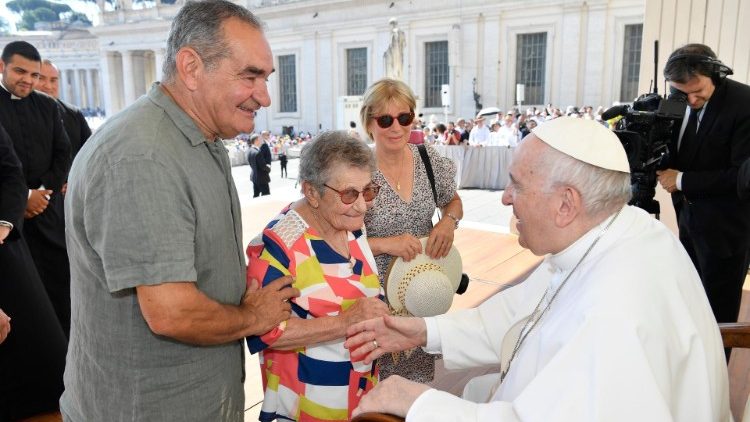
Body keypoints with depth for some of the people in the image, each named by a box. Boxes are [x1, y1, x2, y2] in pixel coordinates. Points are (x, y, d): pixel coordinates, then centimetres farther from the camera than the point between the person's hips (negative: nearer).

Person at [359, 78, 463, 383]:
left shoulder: (430, 160, -4)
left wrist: (449, 221, -8)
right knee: (377, 379, 9)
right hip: (376, 294, -4)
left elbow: (453, 201, 13)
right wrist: (385, 244, -25)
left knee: (420, 375, 21)